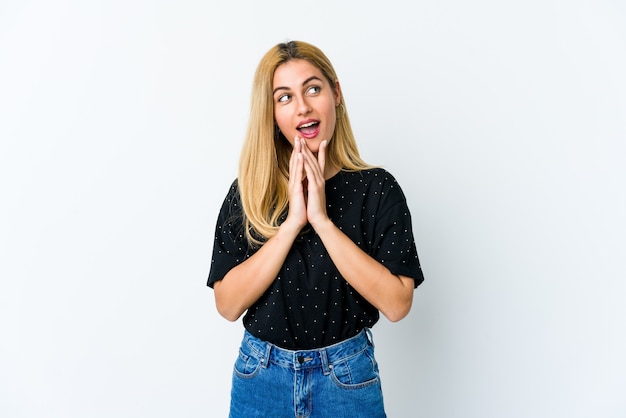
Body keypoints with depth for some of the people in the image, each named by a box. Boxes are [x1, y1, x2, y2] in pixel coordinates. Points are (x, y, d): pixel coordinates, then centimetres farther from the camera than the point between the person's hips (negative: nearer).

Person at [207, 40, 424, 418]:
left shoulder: (377, 187, -10)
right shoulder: (249, 191, -6)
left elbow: (397, 304, -17)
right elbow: (228, 304, -12)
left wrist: (322, 220, -23)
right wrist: (292, 222, -22)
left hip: (347, 377, -1)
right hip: (261, 378, 1)